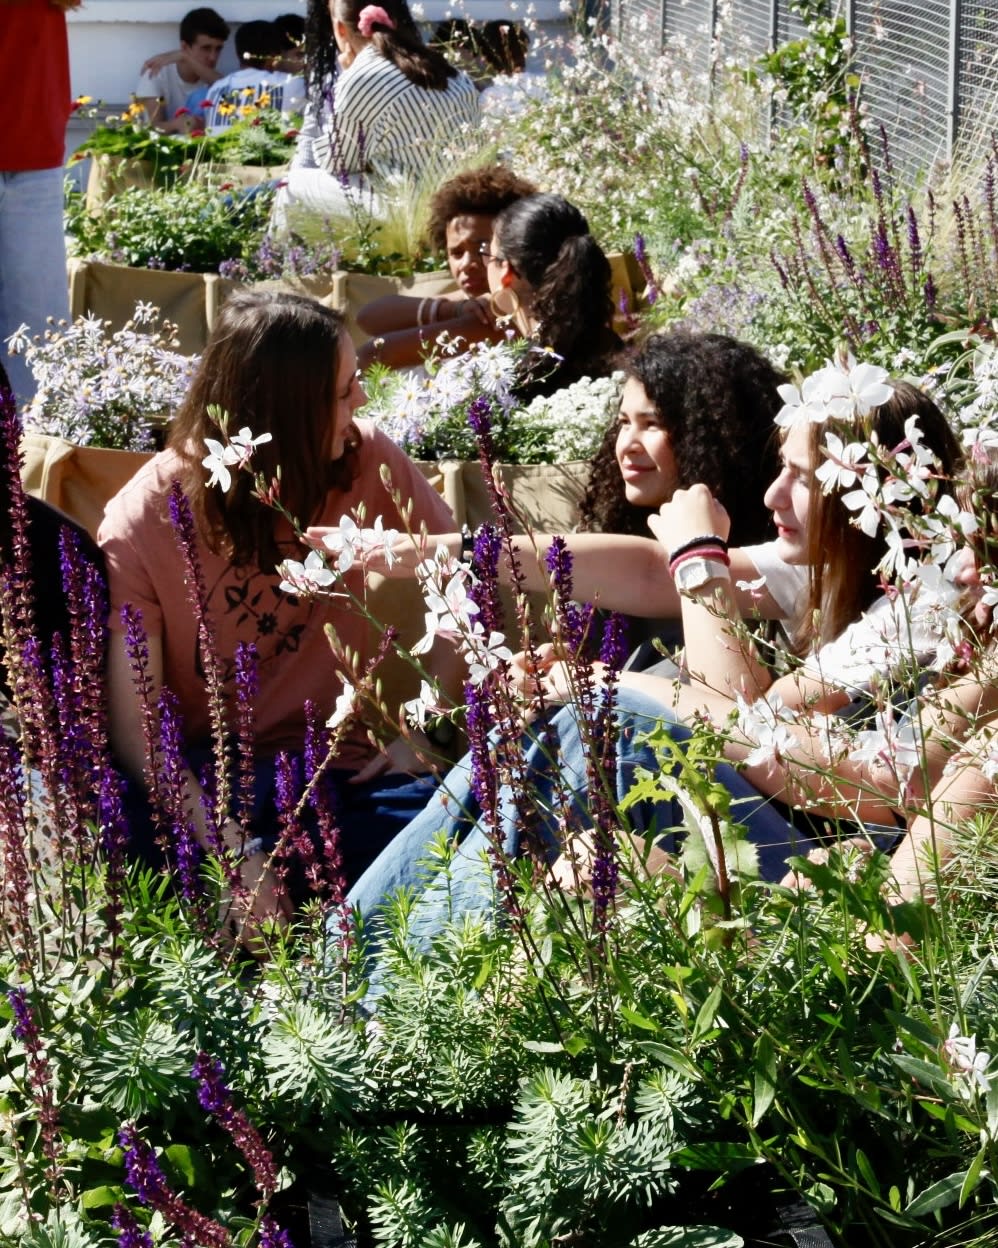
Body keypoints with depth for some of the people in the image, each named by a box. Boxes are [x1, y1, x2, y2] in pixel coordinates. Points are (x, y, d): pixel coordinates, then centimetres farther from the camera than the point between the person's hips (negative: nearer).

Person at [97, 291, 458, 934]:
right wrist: (227, 846, -27)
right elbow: (134, 723, -14)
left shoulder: (366, 461, -4)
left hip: (341, 765, 3)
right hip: (205, 776, -3)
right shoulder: (141, 525, -9)